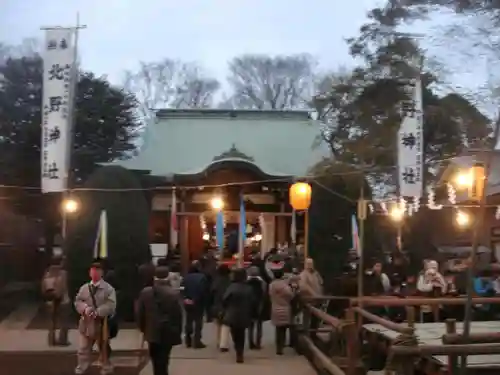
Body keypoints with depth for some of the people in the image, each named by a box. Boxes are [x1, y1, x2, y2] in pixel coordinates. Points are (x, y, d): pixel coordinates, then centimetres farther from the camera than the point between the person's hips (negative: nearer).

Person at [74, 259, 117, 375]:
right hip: (86, 324, 3)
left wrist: (97, 312, -28)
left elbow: (111, 305, -17)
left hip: (102, 324, -3)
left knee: (104, 350, 13)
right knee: (83, 350, 6)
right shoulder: (84, 288, 6)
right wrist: (85, 308, -20)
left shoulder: (108, 288, -7)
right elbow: (77, 301, 1)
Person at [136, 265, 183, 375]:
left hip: (152, 332, 2)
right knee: (163, 361, 4)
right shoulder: (174, 293, -13)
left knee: (156, 361, 17)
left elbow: (140, 313, 2)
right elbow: (178, 315, -8)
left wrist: (143, 328, 15)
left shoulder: (144, 292, -4)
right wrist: (178, 332, 4)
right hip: (168, 333, -2)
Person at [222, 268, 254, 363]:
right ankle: (240, 354, 15)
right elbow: (252, 302, -2)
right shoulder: (249, 288, -4)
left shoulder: (232, 287, -14)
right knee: (241, 335, 16)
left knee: (235, 336, 12)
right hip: (244, 316, 3)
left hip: (233, 316, -3)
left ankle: (239, 354, 9)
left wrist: (227, 310, 5)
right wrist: (249, 314, 11)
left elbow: (224, 300, -13)